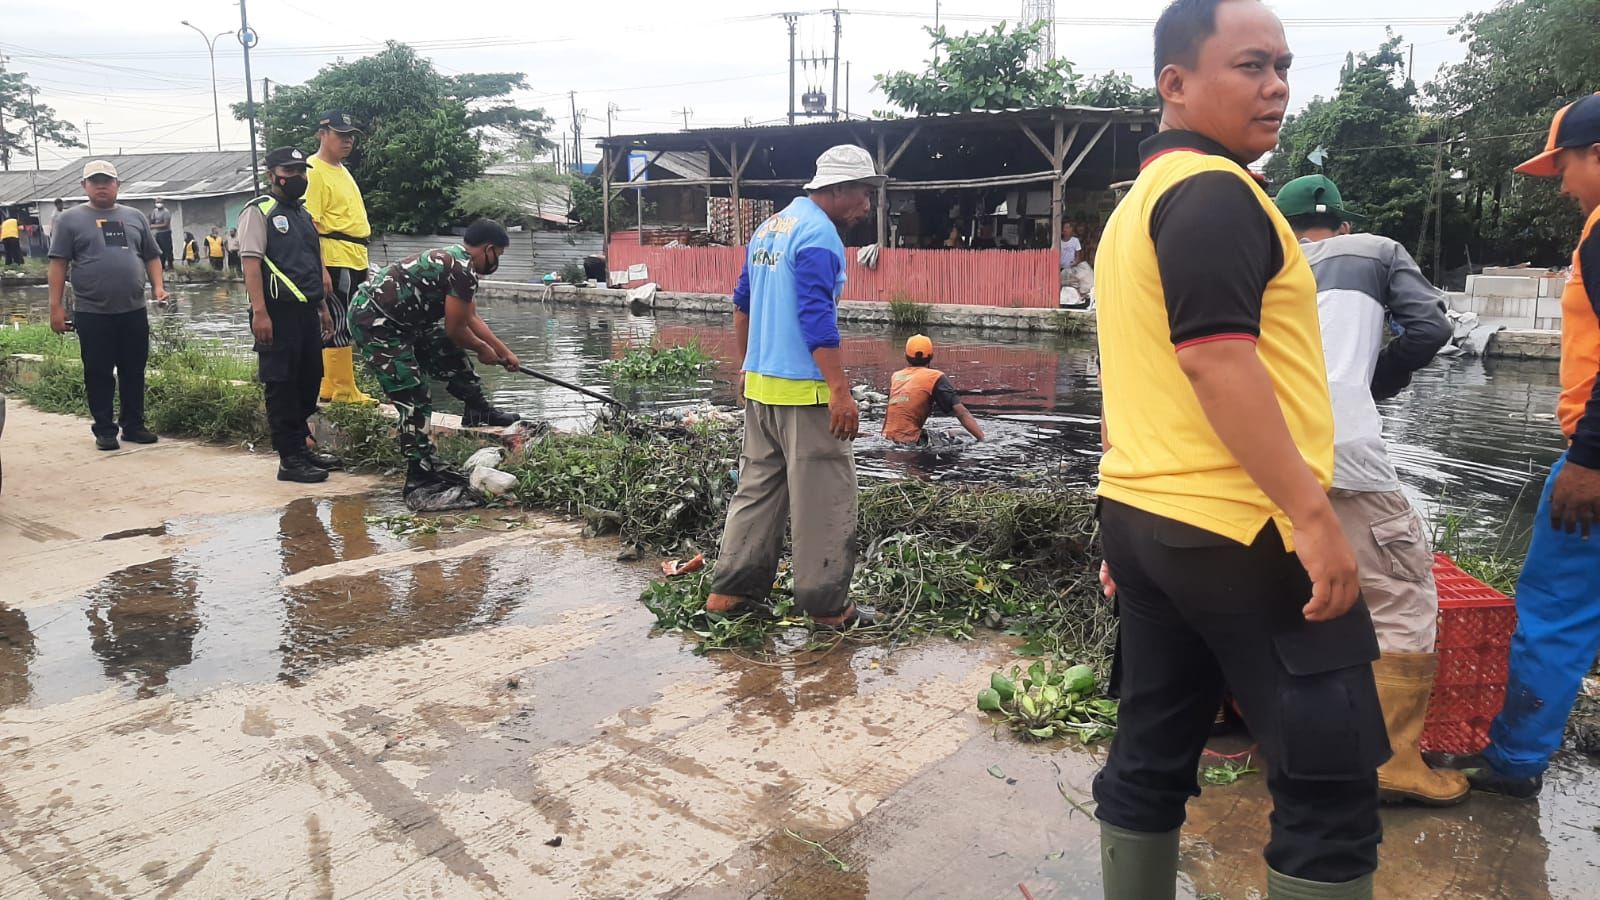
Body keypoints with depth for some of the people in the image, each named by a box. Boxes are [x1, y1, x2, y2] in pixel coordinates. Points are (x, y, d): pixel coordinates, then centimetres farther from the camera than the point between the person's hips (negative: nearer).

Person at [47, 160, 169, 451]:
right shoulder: (69, 219, 2)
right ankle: (104, 429, 12)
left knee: (134, 371, 8)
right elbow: (58, 264, -1)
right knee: (98, 373, 3)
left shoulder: (135, 217, 12)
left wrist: (158, 286, -2)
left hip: (134, 311, 3)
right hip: (92, 313, -3)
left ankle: (134, 424, 19)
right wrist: (56, 306, -6)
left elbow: (152, 256, 15)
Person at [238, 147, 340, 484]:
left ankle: (301, 446, 22)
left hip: (306, 311, 8)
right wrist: (259, 312, -20)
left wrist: (323, 308, 25)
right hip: (278, 312, -8)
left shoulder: (303, 213, 21)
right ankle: (289, 460, -1)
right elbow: (251, 263, -12)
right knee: (282, 386, -4)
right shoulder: (259, 211, -4)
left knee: (309, 381, 11)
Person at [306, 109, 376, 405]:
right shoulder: (314, 172, -9)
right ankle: (343, 391, -3)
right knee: (339, 325, -7)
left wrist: (363, 265, 22)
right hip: (334, 261, -9)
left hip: (354, 260, 9)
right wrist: (321, 268, -23)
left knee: (342, 325, 12)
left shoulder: (342, 170, 19)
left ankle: (330, 388, 18)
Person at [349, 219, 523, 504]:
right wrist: (482, 349, 6)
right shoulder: (464, 270, -18)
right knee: (413, 400, -9)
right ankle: (421, 478, -4)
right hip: (373, 322, -10)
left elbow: (471, 319, 22)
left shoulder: (455, 259, 14)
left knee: (449, 354, 20)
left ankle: (479, 412, 38)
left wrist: (504, 351, 24)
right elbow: (455, 330, -12)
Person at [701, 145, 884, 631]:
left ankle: (731, 591, 19)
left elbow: (742, 304, 21)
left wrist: (747, 365, 29)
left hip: (759, 385, 9)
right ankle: (826, 605, 9)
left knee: (758, 486, 15)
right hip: (804, 391, -9)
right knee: (824, 498, 0)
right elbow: (817, 319, -22)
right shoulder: (819, 235, -14)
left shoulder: (768, 228, 14)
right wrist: (841, 392, -24)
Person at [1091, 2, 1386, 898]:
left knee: (1152, 755, 14)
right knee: (1331, 780, 2)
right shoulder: (1214, 192, -13)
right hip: (1238, 530, -10)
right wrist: (1313, 514, -21)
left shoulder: (1136, 204, 19)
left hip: (1147, 516, 10)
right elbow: (1216, 359, -24)